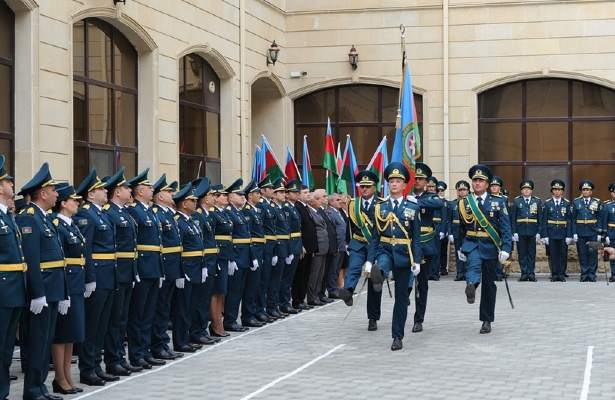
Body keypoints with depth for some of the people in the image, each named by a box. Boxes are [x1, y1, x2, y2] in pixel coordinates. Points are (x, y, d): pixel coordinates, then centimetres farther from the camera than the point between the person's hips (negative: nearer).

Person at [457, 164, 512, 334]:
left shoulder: (498, 202, 0)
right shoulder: (464, 203, 4)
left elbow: (506, 228, -4)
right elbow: (461, 228, 14)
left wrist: (505, 249, -13)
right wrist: (460, 248, 14)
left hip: (490, 245, 0)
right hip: (471, 244, 0)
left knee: (489, 284, 5)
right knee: (474, 263, -35)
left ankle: (487, 320, 13)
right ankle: (471, 285, -62)